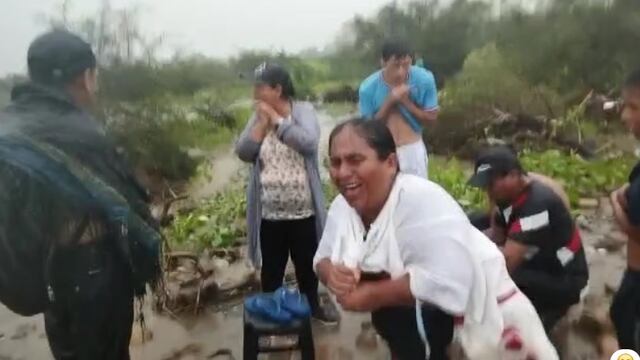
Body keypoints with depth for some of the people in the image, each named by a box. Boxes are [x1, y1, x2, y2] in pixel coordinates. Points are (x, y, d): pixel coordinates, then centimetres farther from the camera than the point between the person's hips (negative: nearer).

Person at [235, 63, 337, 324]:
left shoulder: (303, 110, -6)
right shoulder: (258, 117, 4)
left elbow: (308, 142, -24)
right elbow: (243, 152, -6)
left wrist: (276, 118, -16)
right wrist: (262, 121, -12)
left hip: (303, 212, -2)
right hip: (269, 214, 2)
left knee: (307, 264, 17)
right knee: (271, 269, 16)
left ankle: (312, 306, 41)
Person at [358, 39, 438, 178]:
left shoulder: (424, 79, -15)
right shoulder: (369, 87, -17)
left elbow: (431, 118, -5)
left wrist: (407, 102, -21)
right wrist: (389, 102, -23)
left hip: (413, 148, 1)